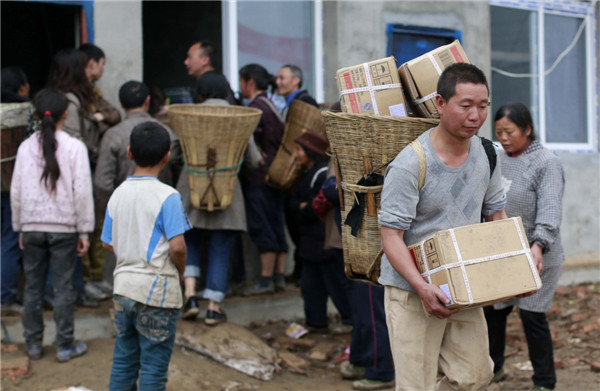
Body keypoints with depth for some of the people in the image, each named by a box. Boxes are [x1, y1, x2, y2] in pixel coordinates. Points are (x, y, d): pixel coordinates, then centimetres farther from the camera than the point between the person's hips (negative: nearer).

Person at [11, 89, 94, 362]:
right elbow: (82, 191, -8)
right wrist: (84, 230, -1)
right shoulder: (74, 147, -7)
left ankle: (33, 344, 19)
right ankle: (65, 346, 11)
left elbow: (16, 191, 5)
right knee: (63, 288, 4)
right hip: (64, 227, -3)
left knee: (32, 288, 11)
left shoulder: (26, 147, 2)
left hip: (32, 226, 3)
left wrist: (20, 227, 15)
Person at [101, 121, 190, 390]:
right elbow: (177, 246, -20)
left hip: (124, 286, 6)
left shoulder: (117, 194, 4)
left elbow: (108, 244, 8)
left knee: (123, 362, 16)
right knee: (153, 367, 4)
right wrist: (180, 270, -1)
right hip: (157, 292, -6)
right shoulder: (167, 197, -14)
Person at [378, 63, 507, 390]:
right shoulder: (410, 165, -20)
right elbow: (391, 236, -20)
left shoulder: (486, 154, 1)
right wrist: (423, 288, -31)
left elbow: (496, 215, 12)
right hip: (411, 290, -6)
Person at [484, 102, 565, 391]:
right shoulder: (500, 160, 10)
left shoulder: (547, 163, -11)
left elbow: (550, 209, -23)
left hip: (536, 257, -6)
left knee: (532, 315, -5)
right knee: (491, 310, 12)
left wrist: (539, 245, -37)